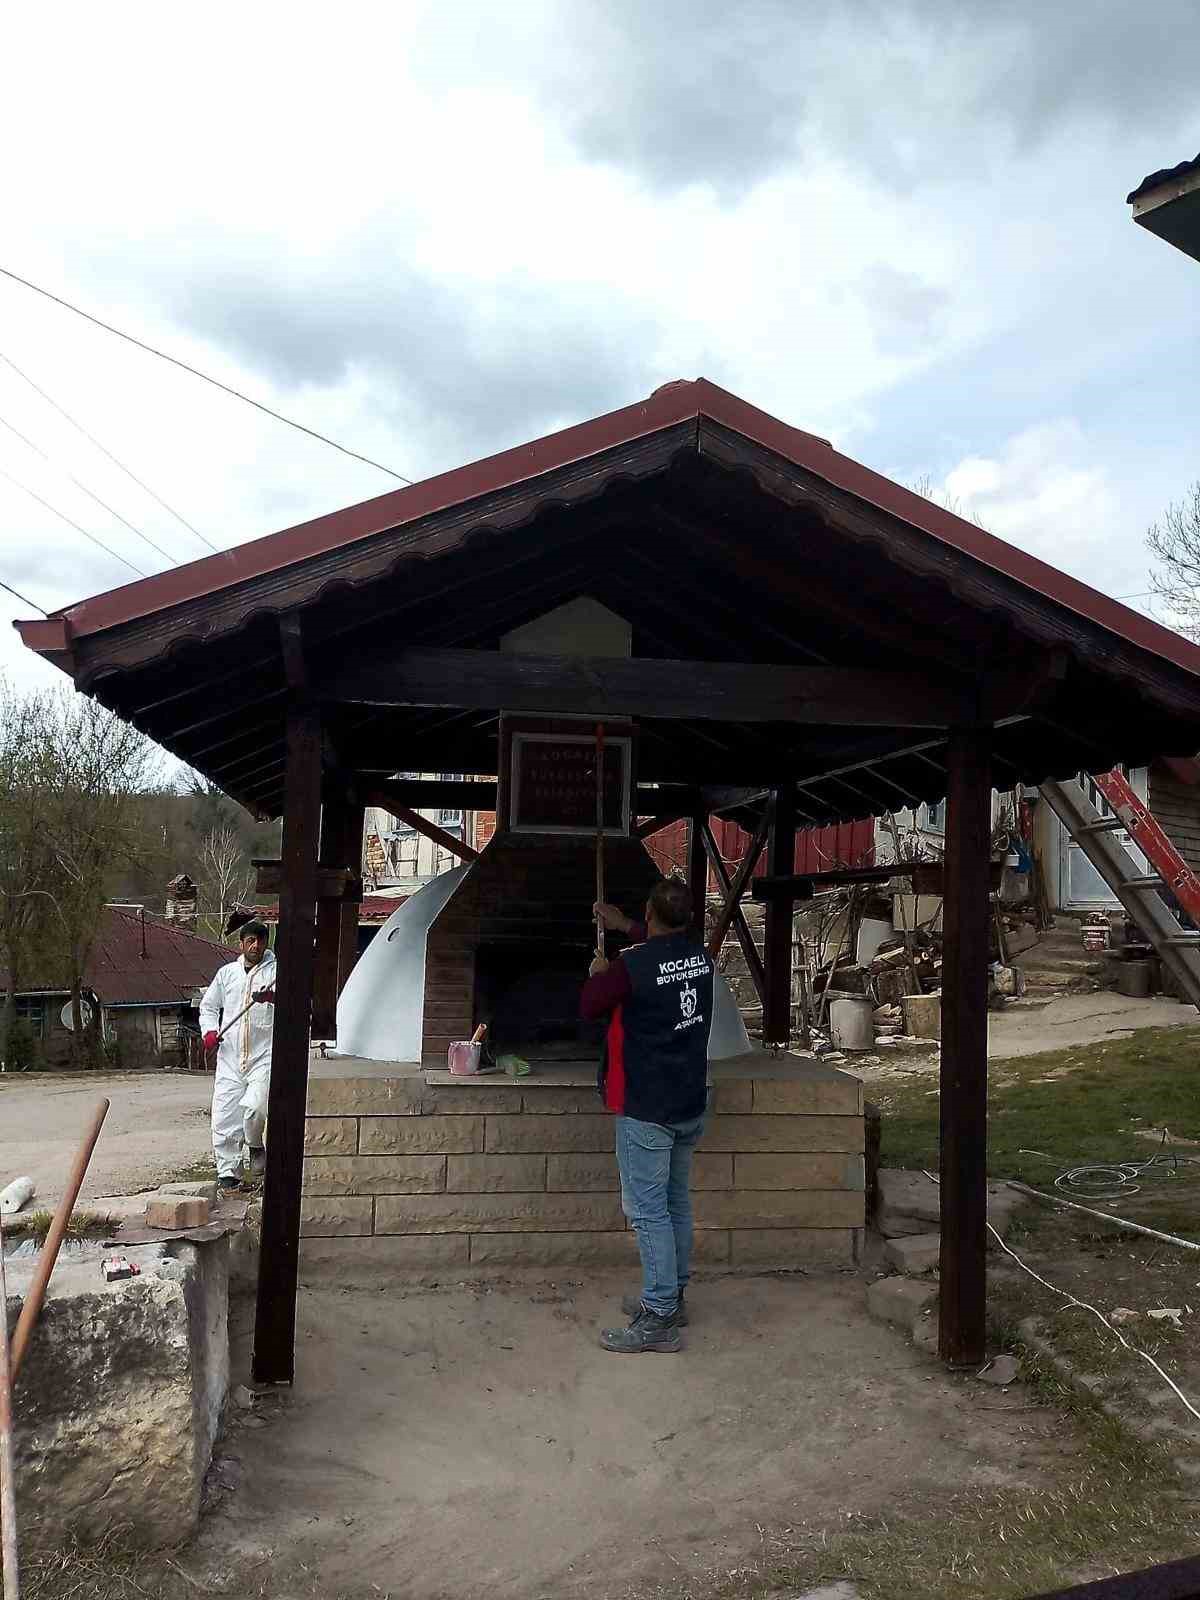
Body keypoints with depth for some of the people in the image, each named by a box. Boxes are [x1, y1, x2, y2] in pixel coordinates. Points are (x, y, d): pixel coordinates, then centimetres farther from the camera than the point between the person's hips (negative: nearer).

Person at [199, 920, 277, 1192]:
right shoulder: (227, 973, 14)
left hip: (264, 1057, -4)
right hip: (230, 1057, 4)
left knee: (254, 1107, -21)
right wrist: (209, 1031, 7)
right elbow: (208, 1005, 25)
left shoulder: (276, 971, 2)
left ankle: (256, 1146, 11)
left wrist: (273, 997, -35)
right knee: (224, 1116, 2)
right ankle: (228, 1173, 16)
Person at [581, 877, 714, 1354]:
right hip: (690, 1105, 8)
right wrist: (626, 928, 32)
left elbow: (590, 1006, -4)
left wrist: (599, 974, 15)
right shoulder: (700, 955, 1)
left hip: (646, 1109, -8)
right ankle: (672, 1296, 29)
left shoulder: (633, 964, -21)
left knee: (648, 1211, -2)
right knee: (676, 1203, 17)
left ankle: (659, 1320, 0)